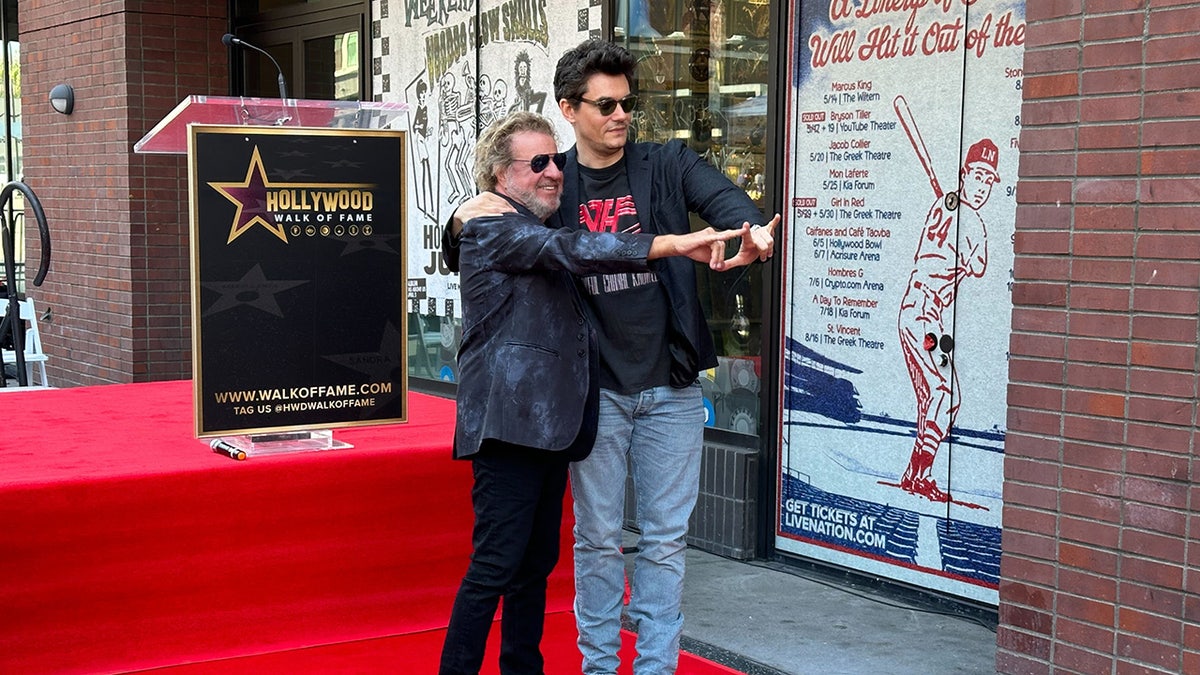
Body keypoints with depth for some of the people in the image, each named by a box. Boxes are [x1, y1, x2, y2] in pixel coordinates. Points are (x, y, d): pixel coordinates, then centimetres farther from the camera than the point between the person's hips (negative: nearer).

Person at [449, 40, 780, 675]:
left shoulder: (668, 164, 2)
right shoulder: (553, 183, 2)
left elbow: (721, 195, -16)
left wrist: (752, 230, -39)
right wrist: (465, 217, -21)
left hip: (669, 385, 1)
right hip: (594, 387, 0)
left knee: (665, 538, 8)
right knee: (597, 537, 9)